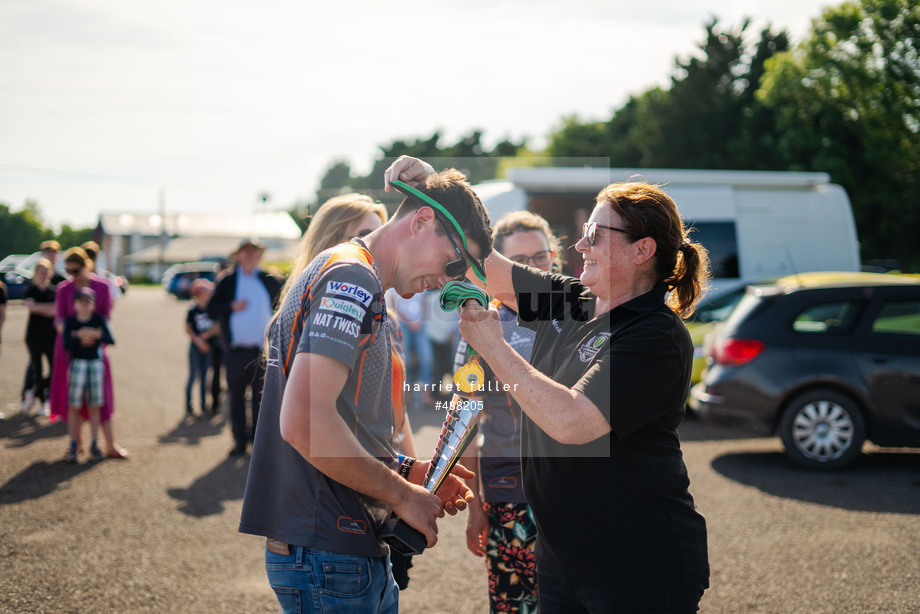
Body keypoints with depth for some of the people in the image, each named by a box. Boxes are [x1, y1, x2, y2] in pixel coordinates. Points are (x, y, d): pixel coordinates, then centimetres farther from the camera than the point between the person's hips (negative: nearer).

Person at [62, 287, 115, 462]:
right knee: (74, 407, -1)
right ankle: (73, 446, 5)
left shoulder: (98, 320, 1)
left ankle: (94, 444, 13)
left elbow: (111, 340, -8)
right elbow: (66, 345, -11)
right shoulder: (70, 322, -2)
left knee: (94, 407, 5)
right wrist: (79, 336, -22)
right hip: (77, 364, -1)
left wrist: (97, 335, -23)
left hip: (96, 364, 1)